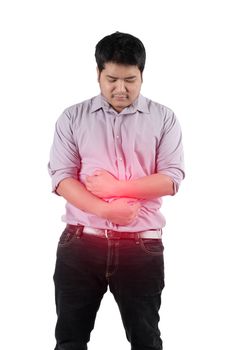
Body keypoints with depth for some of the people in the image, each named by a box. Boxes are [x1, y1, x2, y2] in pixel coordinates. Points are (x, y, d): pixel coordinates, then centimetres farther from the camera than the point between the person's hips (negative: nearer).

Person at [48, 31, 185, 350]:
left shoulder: (163, 118, 4)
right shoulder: (73, 118, 5)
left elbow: (172, 179, -4)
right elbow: (61, 177, -3)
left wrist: (115, 187, -13)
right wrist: (104, 209, -18)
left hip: (142, 245, 0)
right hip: (80, 242, 1)